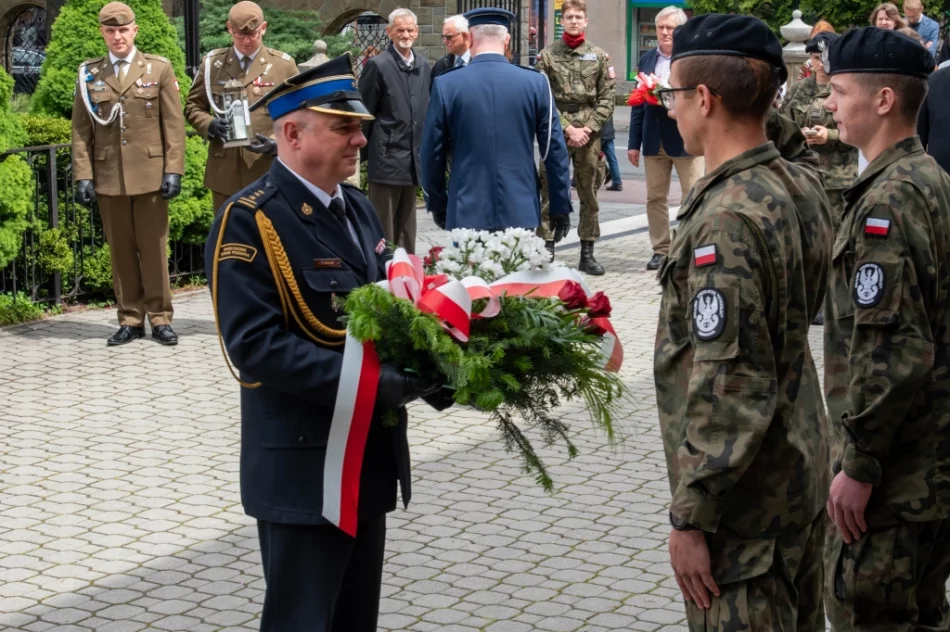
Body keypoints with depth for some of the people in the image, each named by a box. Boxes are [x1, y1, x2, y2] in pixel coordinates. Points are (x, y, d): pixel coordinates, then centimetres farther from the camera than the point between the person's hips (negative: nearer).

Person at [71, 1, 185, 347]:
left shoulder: (159, 68, 6)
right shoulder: (89, 74, 9)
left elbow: (174, 124, 2)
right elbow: (81, 130, 7)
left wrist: (173, 170, -6)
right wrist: (83, 175, -2)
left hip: (150, 173, -1)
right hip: (109, 176, 1)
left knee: (154, 249, 1)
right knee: (121, 251, 5)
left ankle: (160, 318, 8)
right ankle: (130, 319, 11)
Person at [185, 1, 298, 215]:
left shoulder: (283, 64, 2)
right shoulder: (212, 63, 7)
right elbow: (193, 106, 13)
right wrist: (209, 125, -10)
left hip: (269, 172, -2)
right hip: (225, 171, 2)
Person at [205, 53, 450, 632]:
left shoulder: (358, 208, 11)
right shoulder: (250, 221, -14)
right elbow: (255, 344, -23)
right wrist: (368, 381, -27)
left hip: (370, 458, 8)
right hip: (305, 468, -8)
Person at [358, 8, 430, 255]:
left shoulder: (423, 65, 10)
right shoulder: (378, 65, -9)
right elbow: (364, 113, -7)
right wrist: (364, 153, -5)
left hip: (413, 157, 6)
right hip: (387, 157, -6)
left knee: (406, 224, 13)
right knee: (383, 224, -2)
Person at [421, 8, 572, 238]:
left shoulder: (446, 84, -3)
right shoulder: (536, 83, -1)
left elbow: (433, 152, 2)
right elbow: (555, 150, 0)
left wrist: (438, 203, 15)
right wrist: (561, 207, 8)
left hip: (467, 212, -1)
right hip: (520, 211, 1)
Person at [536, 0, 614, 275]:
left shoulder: (599, 56, 6)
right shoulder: (547, 56, 2)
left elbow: (606, 99, 2)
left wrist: (587, 129, -9)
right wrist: (568, 128, -12)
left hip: (589, 134, 1)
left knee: (589, 195, 6)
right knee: (550, 194, -1)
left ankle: (587, 253, 12)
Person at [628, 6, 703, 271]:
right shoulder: (646, 60, 11)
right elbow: (638, 102, 12)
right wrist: (634, 142, 9)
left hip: (686, 138, -5)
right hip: (654, 140, 5)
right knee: (655, 198, 8)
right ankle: (661, 250, 16)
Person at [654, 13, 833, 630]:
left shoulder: (727, 219, -24)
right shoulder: (802, 188, 2)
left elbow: (728, 388, -25)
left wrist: (690, 519, -19)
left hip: (744, 496, -9)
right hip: (801, 469, 9)